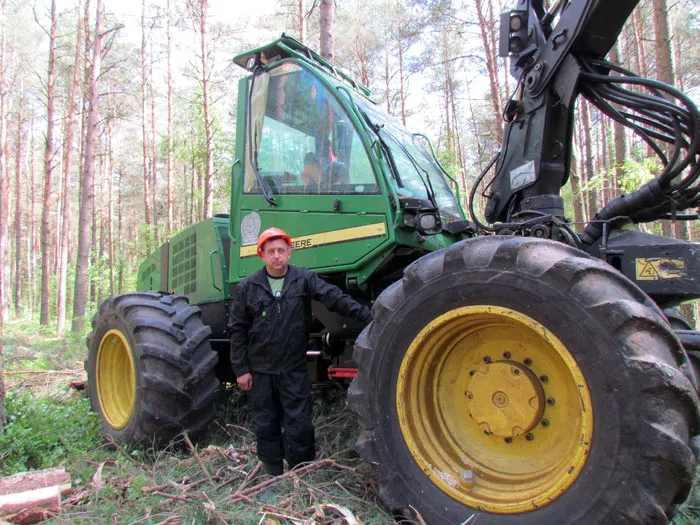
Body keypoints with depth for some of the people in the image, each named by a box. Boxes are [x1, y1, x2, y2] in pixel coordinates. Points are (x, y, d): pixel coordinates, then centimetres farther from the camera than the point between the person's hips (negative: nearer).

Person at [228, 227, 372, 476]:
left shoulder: (304, 279, -2)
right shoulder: (247, 287, -1)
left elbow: (335, 298, -9)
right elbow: (237, 329, 2)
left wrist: (368, 316, -19)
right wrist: (241, 369, -1)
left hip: (294, 368, -1)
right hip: (260, 370, 1)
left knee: (300, 424, 2)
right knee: (266, 426, 12)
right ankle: (272, 475, 28)